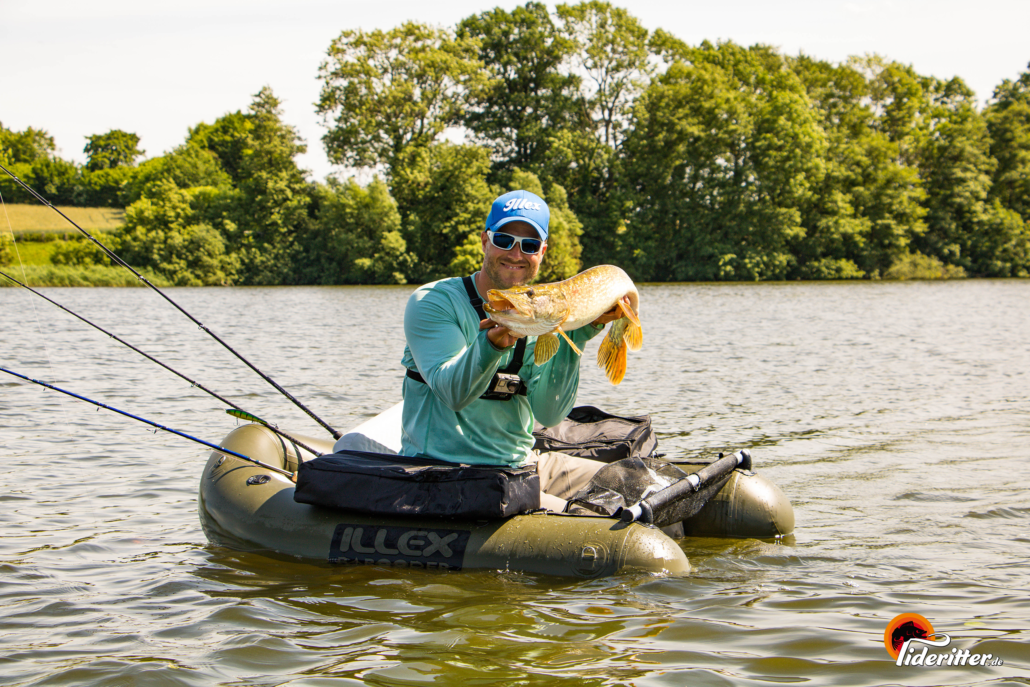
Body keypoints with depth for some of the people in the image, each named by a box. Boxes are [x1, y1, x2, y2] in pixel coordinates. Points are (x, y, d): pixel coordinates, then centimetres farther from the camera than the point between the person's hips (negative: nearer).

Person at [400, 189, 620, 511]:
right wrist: (491, 344, -41)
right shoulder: (431, 302, -7)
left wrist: (578, 334, -17)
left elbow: (549, 414, -7)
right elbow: (453, 394, -22)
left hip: (520, 462, 7)